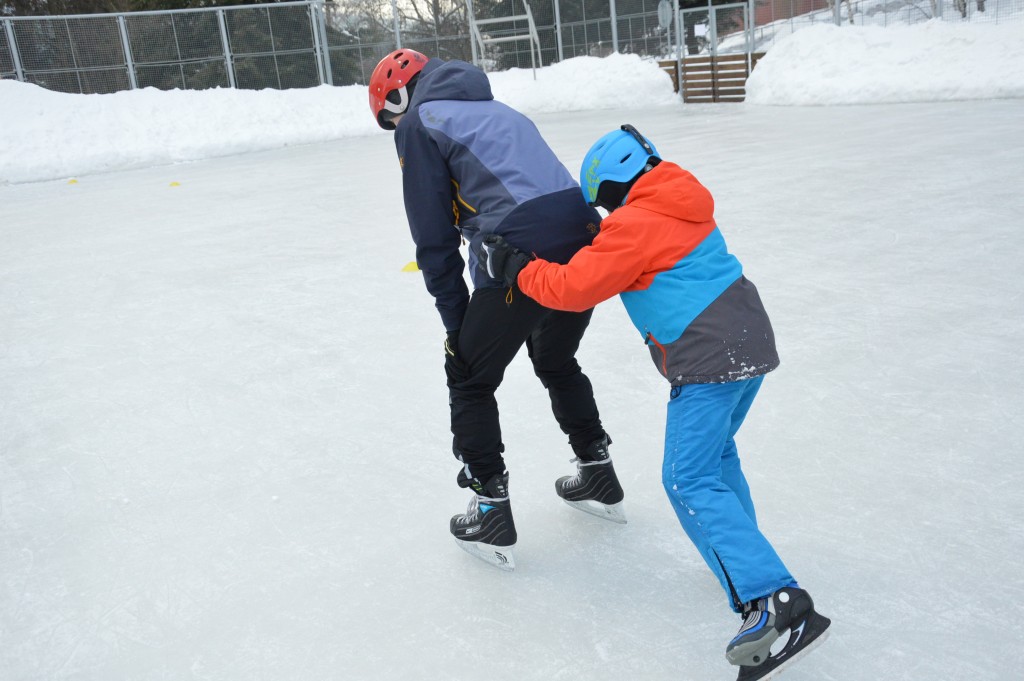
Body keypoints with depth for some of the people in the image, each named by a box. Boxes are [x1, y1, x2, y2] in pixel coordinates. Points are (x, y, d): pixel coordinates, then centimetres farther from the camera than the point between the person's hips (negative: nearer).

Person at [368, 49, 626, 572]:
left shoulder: (418, 123, 9)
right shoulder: (494, 110, 31)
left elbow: (434, 235, 3)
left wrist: (455, 319, 9)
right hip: (583, 238, 7)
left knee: (469, 377, 12)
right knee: (556, 361, 30)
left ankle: (492, 517, 15)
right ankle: (598, 478, 39)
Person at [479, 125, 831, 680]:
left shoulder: (634, 225, -11)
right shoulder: (682, 206, 17)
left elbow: (574, 287, -12)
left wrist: (514, 268, 0)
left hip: (707, 362, -10)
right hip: (750, 342, 10)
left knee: (691, 482, -9)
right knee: (715, 452, 26)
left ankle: (776, 604, -17)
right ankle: (743, 555, 35)